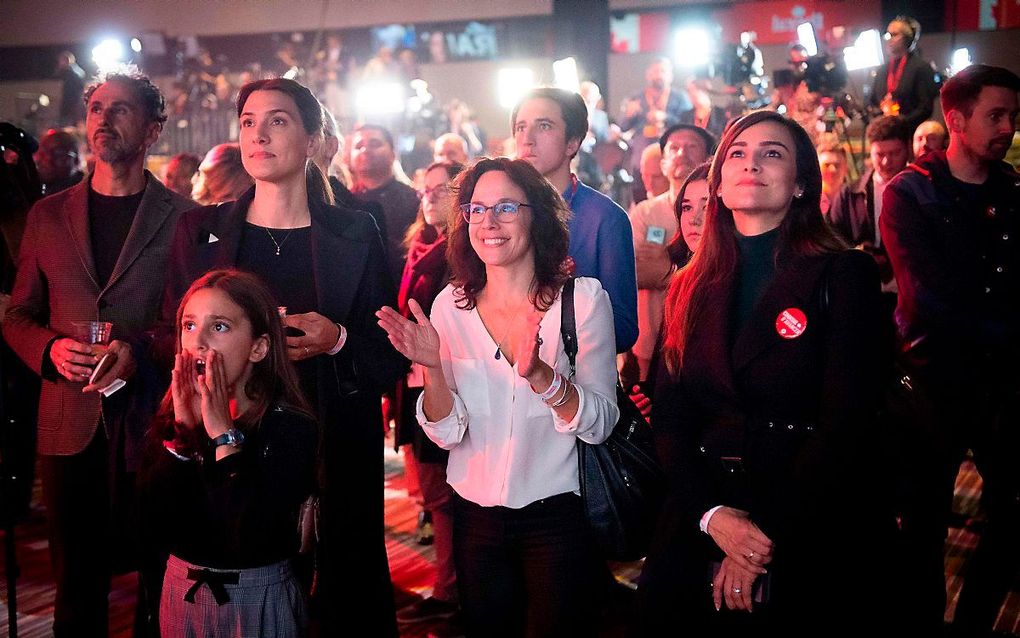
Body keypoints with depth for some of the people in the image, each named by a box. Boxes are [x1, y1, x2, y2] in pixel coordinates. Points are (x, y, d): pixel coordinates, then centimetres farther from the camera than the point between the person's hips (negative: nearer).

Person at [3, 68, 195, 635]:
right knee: (77, 583, 11)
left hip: (154, 419, -3)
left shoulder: (186, 217, 1)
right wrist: (51, 349, -7)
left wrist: (139, 354, -18)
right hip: (70, 423, 3)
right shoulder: (49, 215, 12)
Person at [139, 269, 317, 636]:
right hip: (181, 590, 4)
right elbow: (153, 530, -12)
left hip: (258, 601, -4)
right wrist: (183, 428, -17)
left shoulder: (291, 426, -17)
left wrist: (223, 431, -24)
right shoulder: (171, 416, -3)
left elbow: (251, 541, -28)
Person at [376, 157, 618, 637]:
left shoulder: (583, 298, -9)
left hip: (558, 516, -2)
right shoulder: (450, 306, -2)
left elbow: (600, 424, -15)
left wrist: (538, 373, -32)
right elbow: (447, 433, -4)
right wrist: (432, 368, -22)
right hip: (477, 519, 3)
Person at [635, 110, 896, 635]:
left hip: (816, 540, -3)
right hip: (697, 533, 4)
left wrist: (768, 537, -16)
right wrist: (712, 514, -13)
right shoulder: (689, 289, 8)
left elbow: (848, 422, -12)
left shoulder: (843, 275, -4)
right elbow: (669, 419, 4)